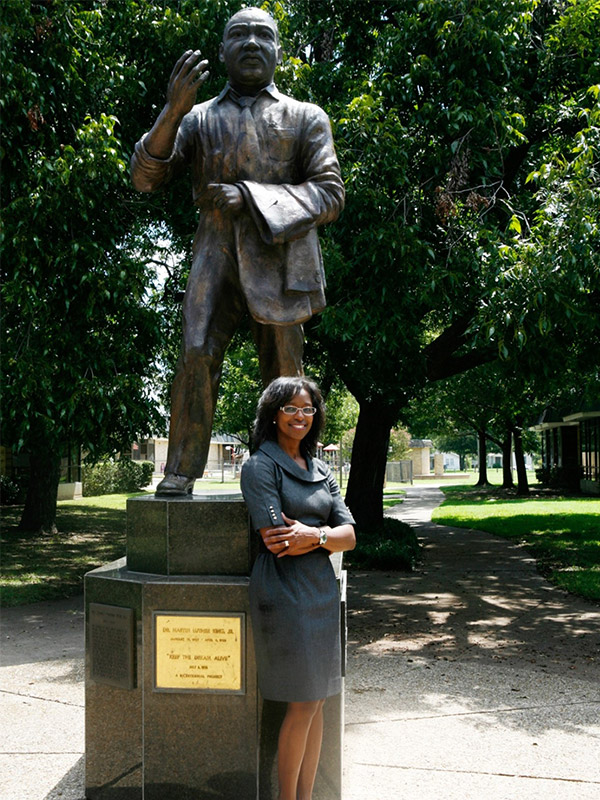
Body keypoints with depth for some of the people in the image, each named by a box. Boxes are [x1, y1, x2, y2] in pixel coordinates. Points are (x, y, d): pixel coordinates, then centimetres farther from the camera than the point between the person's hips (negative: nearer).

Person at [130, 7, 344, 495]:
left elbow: (330, 195, 0)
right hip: (217, 254, 1)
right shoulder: (200, 119, 16)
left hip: (279, 256, -1)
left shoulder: (306, 118, 12)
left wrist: (248, 196, -11)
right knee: (197, 354, -14)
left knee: (283, 369, 0)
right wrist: (173, 111, -13)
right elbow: (146, 178, 5)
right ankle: (180, 473, -10)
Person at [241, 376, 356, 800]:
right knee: (302, 704, -1)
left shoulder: (321, 470, 13)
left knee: (317, 701, 11)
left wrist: (314, 535, -14)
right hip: (284, 590, -6)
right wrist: (327, 533, -6)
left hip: (322, 589, 6)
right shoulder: (260, 466, -6)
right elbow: (276, 542, -16)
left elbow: (349, 536, 5)